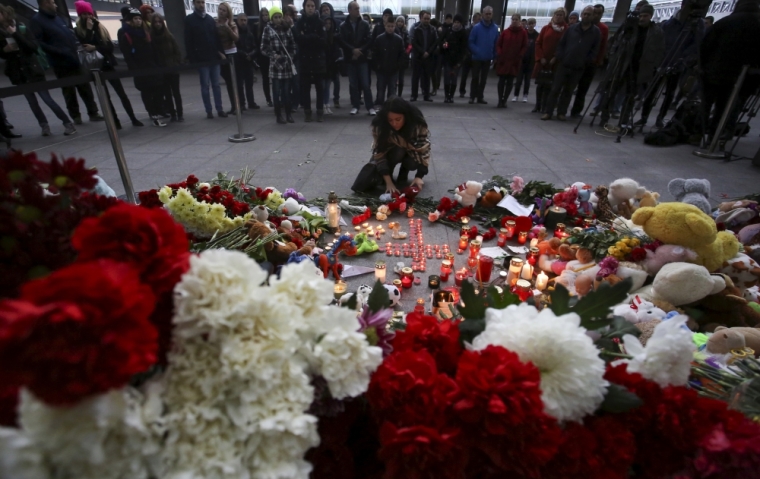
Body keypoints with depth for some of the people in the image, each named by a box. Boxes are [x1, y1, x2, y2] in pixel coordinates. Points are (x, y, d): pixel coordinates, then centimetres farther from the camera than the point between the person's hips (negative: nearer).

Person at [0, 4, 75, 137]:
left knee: (47, 98, -6)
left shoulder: (22, 28, -3)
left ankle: (68, 123, -1)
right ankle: (44, 126, 13)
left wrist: (15, 34, -19)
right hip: (18, 73, 4)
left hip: (32, 70, -4)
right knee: (32, 102, 5)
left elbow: (33, 47, -14)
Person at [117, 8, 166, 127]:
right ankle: (154, 116, -1)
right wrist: (134, 69, -19)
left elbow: (152, 50, 17)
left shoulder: (145, 32, 17)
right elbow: (127, 55, -12)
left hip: (152, 66, 6)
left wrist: (157, 64, 7)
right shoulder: (125, 35, -5)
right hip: (140, 69, -6)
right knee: (147, 92, -3)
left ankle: (157, 113, 11)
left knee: (159, 89, -1)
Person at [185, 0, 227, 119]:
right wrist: (192, 59, -11)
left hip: (214, 57, 3)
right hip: (201, 59, -3)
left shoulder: (210, 19, 14)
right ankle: (208, 111, 5)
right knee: (205, 85, 1)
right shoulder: (189, 20, 1)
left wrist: (221, 51, -2)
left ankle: (220, 109, 8)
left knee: (216, 84, 5)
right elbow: (188, 42, -4)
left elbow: (217, 37, 13)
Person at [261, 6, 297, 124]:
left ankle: (288, 114, 15)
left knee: (287, 90, 6)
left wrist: (291, 56, -1)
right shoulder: (268, 29, 0)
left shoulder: (287, 28, 7)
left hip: (287, 64, 2)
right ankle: (279, 115, 9)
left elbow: (293, 44, 12)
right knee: (277, 91, 1)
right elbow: (263, 48, -1)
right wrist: (273, 55, -12)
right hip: (276, 64, -2)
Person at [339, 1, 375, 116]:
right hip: (350, 58, 1)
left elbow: (369, 40, -1)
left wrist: (360, 51, -11)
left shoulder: (365, 24, 4)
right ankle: (355, 106, 13)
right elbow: (342, 41, -3)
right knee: (353, 84, 5)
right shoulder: (344, 26, 5)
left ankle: (370, 107, 0)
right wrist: (353, 50, -16)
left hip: (362, 58, -1)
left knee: (365, 84, -4)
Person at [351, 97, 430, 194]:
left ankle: (404, 170, -1)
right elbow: (379, 154, -30)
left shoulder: (418, 124, -31)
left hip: (411, 153, 1)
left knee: (413, 162, -35)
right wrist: (389, 182, -37)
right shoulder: (379, 126, -32)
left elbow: (424, 150, -26)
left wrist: (419, 177, -38)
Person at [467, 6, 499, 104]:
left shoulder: (495, 28, 1)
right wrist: (477, 51, -18)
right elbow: (471, 42, -7)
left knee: (483, 79, 8)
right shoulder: (476, 27, -7)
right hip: (477, 58, -3)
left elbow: (496, 44, 4)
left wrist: (494, 56, -2)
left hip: (488, 58, 3)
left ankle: (480, 97, 16)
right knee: (475, 78, 2)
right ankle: (472, 97, 10)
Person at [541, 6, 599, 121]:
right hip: (564, 65, 1)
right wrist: (560, 57, -4)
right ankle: (547, 112, 0)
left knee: (568, 91, 8)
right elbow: (561, 44, 8)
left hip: (578, 68, 0)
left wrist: (585, 61, -7)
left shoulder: (596, 32, 1)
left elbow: (595, 51, 0)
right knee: (555, 89, -3)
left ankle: (561, 113, 15)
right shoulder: (571, 28, 5)